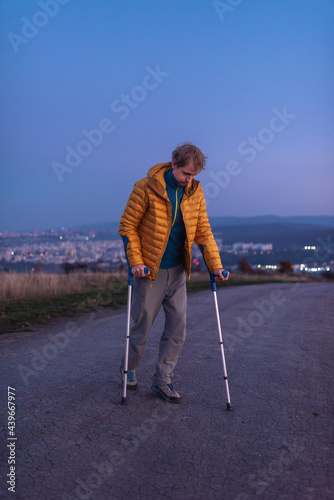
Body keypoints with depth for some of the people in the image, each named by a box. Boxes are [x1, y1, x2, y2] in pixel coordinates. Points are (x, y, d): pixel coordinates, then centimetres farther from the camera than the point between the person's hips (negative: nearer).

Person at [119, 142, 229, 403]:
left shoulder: (195, 192, 1)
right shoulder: (146, 188, -13)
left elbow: (203, 230, 3)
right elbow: (128, 226, -8)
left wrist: (215, 264, -5)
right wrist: (135, 261, -16)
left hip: (178, 272, 5)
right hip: (150, 271, -4)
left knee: (178, 327, 4)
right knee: (142, 326, 7)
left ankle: (162, 380, 17)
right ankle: (130, 369, 32)